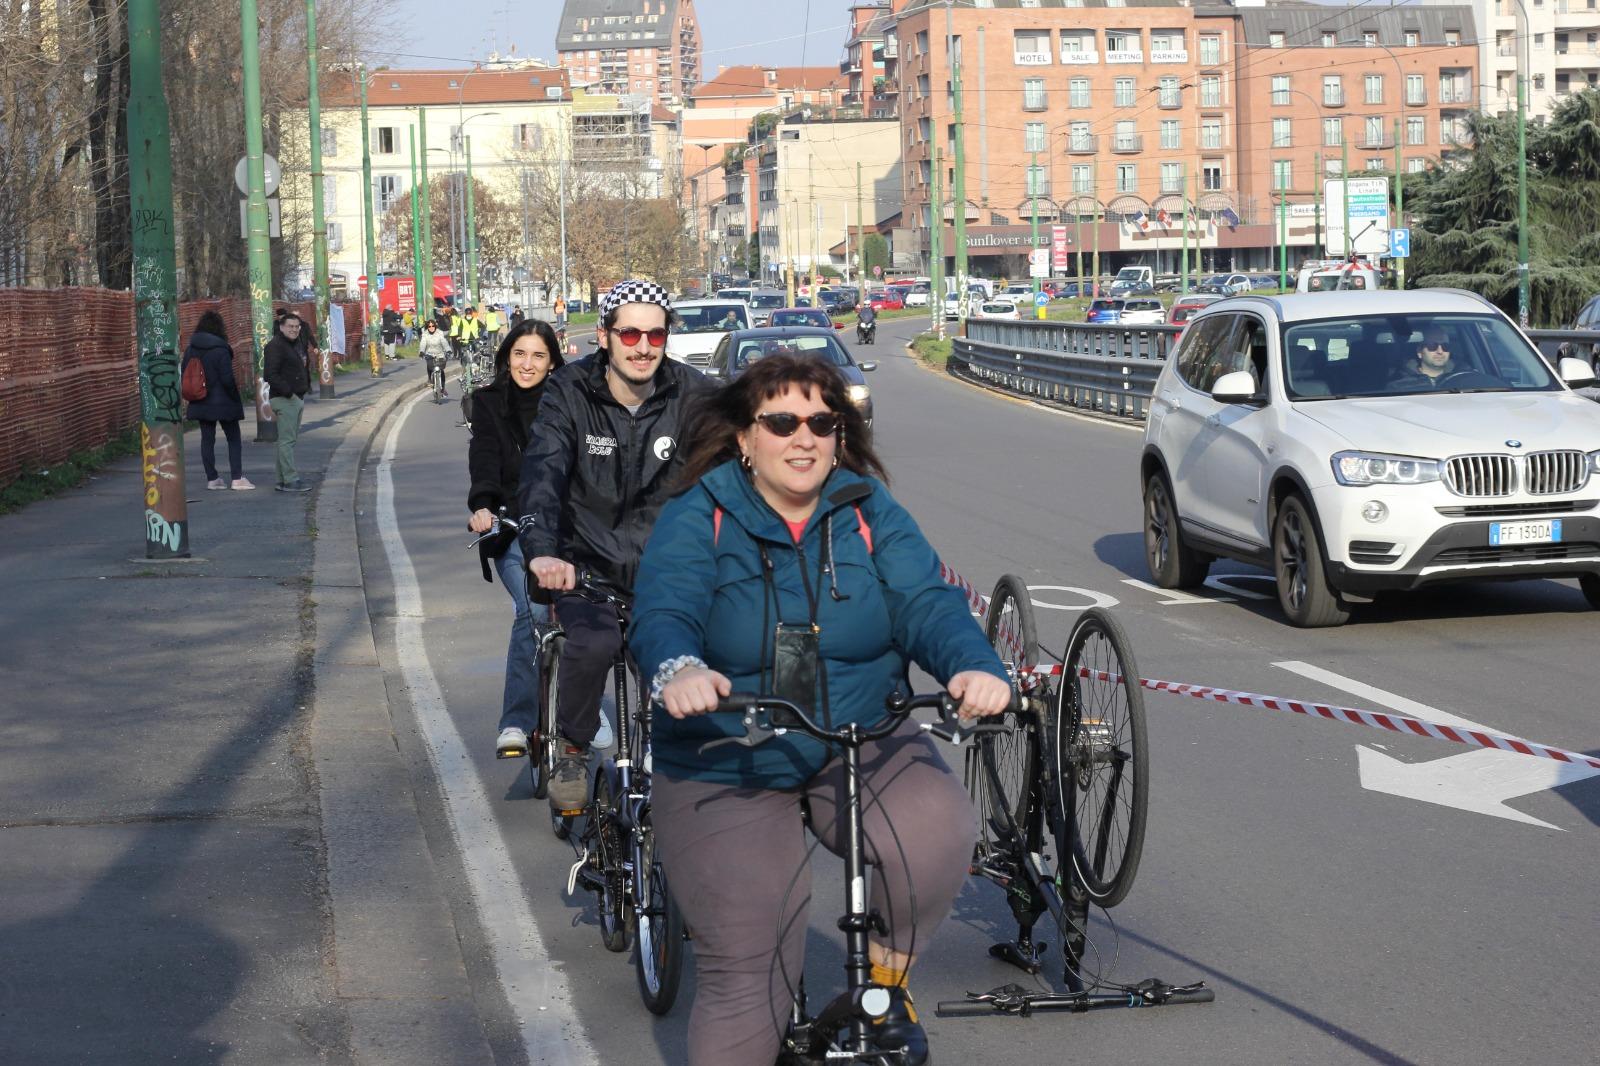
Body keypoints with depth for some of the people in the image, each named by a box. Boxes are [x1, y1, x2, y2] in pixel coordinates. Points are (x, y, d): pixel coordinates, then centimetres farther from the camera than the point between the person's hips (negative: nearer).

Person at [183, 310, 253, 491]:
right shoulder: (220, 350, -15)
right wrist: (235, 397, -5)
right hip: (223, 402, -5)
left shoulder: (190, 350, 3)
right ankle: (236, 478, -1)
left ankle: (212, 479, 11)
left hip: (201, 404, 5)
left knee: (207, 439, 10)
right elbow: (227, 379, -18)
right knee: (234, 439, 4)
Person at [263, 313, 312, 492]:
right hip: (284, 399, -10)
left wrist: (305, 390, 16)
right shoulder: (275, 346, -13)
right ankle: (290, 480, -12)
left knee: (289, 439, 12)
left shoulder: (297, 345, 17)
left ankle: (282, 481, 16)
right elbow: (270, 375, -21)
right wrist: (288, 392, -22)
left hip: (297, 398, 10)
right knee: (287, 439, -10)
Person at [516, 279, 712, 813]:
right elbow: (543, 472, -22)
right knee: (594, 642, -29)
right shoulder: (571, 392, -9)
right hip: (587, 560, -2)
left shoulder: (691, 393, -5)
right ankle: (570, 749, -2)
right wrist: (542, 550, -40)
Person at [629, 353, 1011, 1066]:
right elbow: (663, 614, -23)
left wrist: (972, 664, -36)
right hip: (727, 778, -1)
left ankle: (885, 977, -2)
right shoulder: (695, 520, -6)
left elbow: (926, 603, -14)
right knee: (747, 977, -10)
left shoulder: (869, 512, 0)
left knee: (937, 833, -29)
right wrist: (677, 670, -47)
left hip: (863, 748, 2)